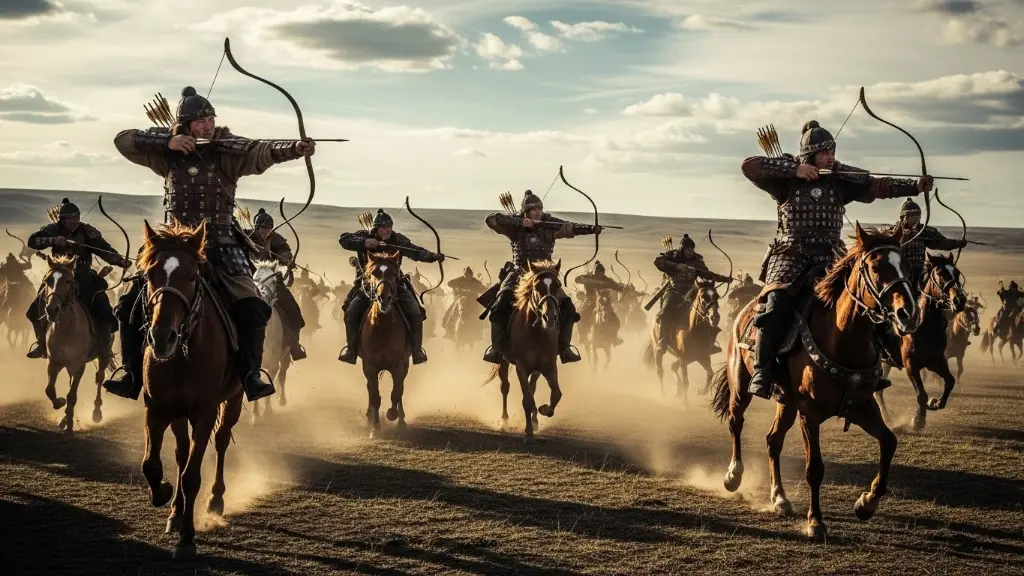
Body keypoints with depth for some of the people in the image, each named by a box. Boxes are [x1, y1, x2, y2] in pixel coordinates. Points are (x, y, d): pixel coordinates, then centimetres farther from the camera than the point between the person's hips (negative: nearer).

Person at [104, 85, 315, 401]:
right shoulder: (168, 156, 4)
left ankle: (250, 375, -5)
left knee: (250, 308, -19)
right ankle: (133, 374, 12)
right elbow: (123, 140, 0)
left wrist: (294, 148, -43)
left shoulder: (228, 152, -5)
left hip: (220, 246, -2)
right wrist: (167, 141, -13)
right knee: (132, 303, -1)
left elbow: (262, 152, -23)